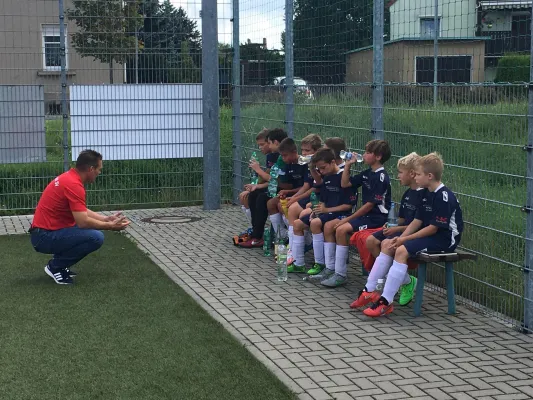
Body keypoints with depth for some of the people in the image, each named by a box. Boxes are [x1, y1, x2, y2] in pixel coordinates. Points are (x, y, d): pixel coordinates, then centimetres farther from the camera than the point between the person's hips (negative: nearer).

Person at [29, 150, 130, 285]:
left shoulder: (70, 177, 10)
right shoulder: (73, 184, -21)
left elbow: (82, 212, 22)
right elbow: (83, 222, -25)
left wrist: (107, 219, 17)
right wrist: (110, 226, -12)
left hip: (47, 232, 10)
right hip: (45, 236, -10)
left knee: (91, 230, 22)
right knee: (96, 237, -23)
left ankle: (58, 264, 17)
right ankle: (55, 266, -5)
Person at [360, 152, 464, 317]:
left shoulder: (444, 196, -19)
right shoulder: (426, 194, 10)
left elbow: (434, 228, -20)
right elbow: (417, 221, 9)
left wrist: (406, 239, -18)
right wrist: (401, 238, -6)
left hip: (444, 238, -10)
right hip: (429, 234, 10)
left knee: (402, 250, -28)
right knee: (387, 244, 2)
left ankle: (386, 302, -28)